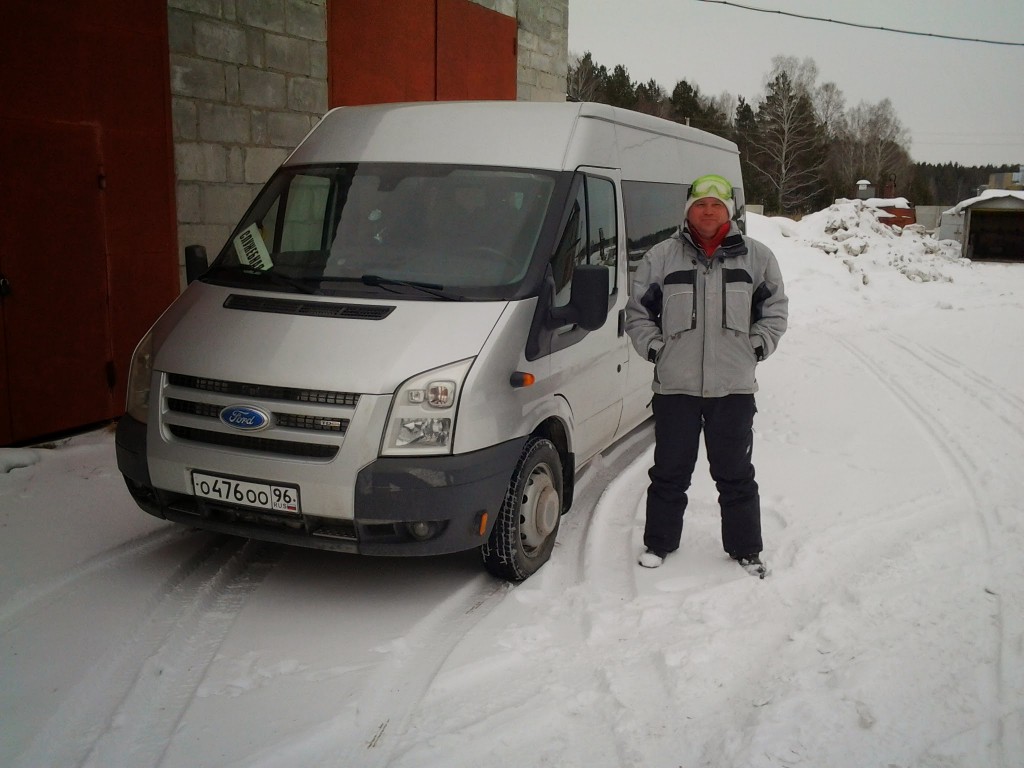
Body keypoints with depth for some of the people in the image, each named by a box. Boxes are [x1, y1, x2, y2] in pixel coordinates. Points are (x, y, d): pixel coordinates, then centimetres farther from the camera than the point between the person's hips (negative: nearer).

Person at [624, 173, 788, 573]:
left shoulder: (756, 256, 5)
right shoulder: (661, 257, 3)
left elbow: (775, 310, 14)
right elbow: (637, 312, 10)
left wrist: (757, 346, 3)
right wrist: (655, 348, 0)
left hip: (734, 386, 0)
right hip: (674, 386, 0)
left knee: (736, 474, 10)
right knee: (669, 473, 10)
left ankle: (746, 548, 25)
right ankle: (658, 543, 27)